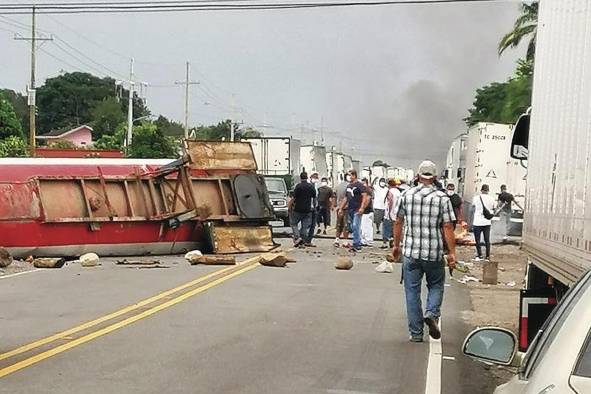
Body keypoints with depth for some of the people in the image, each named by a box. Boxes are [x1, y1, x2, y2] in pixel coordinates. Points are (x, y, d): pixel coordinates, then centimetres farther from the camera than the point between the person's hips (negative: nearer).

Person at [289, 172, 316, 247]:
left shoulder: (298, 186, -11)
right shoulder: (311, 186, 5)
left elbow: (294, 198, -11)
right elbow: (314, 198, 13)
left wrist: (290, 205, 3)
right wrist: (313, 205, 27)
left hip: (298, 209, -4)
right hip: (308, 210, 4)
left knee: (294, 224, 9)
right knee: (305, 226, 7)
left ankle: (297, 237, -8)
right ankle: (304, 240, 4)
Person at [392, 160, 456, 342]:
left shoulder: (406, 195, 0)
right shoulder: (442, 198, -5)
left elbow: (398, 223, 5)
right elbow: (448, 227, -8)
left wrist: (396, 245, 17)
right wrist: (452, 253, -2)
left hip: (410, 252, 1)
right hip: (434, 253, -1)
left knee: (412, 291, 9)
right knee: (436, 286, 20)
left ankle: (416, 333, 11)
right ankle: (432, 313, -5)